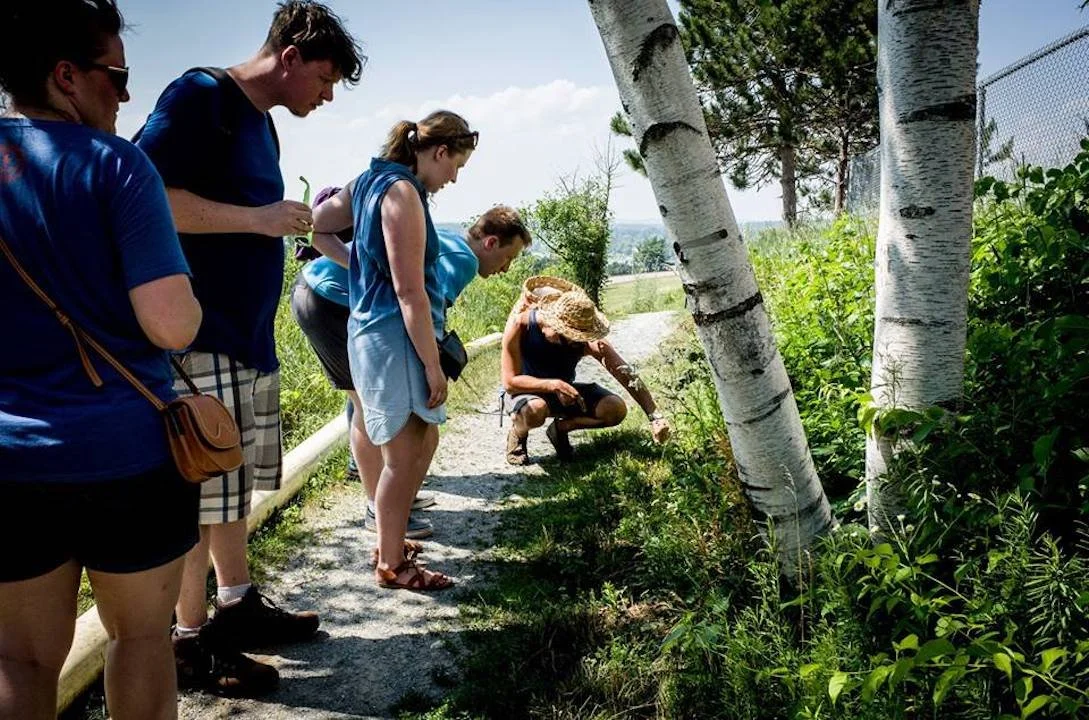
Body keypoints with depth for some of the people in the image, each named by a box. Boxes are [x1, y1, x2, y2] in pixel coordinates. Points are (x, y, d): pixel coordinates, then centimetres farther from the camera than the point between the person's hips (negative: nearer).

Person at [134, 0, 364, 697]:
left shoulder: (262, 122, 18)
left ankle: (238, 605, 28)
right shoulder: (200, 96, -10)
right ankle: (191, 639, 11)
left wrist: (301, 219, 14)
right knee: (201, 489, -2)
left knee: (233, 483, 16)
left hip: (249, 335, 9)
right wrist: (258, 219, -18)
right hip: (202, 337, -9)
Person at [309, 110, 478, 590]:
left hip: (373, 330, 10)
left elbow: (315, 226, 23)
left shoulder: (370, 181, 13)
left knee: (423, 441, 18)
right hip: (394, 337, -10)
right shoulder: (402, 192, -16)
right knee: (403, 455, 0)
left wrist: (353, 263, 22)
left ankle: (389, 541, 31)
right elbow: (409, 291, -19)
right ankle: (391, 566, 14)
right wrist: (433, 366, -16)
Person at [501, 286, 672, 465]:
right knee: (535, 410, -40)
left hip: (563, 393, 3)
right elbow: (510, 381, -28)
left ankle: (560, 429, 5)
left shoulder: (586, 340, -23)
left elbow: (628, 376, -26)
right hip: (525, 392, -3)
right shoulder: (520, 324, -28)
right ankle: (517, 434, -4)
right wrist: (553, 385, -41)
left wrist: (655, 417, -35)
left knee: (616, 409, -19)